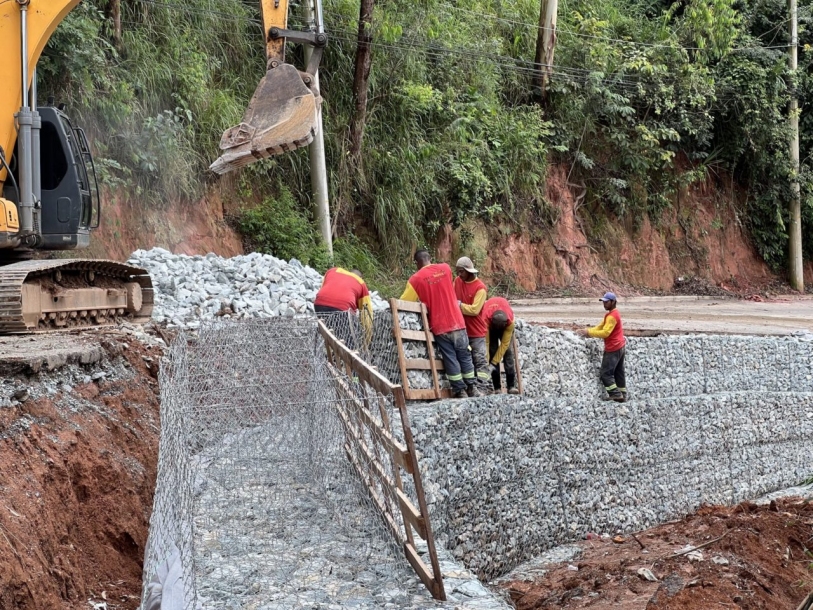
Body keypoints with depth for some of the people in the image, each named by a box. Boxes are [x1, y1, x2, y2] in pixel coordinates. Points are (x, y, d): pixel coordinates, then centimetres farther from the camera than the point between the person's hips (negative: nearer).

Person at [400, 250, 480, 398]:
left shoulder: (416, 279, -6)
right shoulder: (445, 268, 5)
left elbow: (403, 303, -4)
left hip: (439, 325, -3)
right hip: (457, 321, 3)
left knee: (450, 358, 3)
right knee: (465, 356, 11)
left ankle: (460, 391, 4)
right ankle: (471, 388, 15)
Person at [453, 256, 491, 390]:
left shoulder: (480, 288, -14)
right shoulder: (457, 281, 5)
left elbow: (474, 309, -20)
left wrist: (459, 305, -15)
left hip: (476, 331, -6)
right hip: (462, 329, 6)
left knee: (480, 359, -5)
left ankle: (483, 386, -6)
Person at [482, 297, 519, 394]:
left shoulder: (510, 320, -39)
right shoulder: (486, 319, -42)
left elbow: (504, 344, -33)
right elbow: (485, 342, -37)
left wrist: (494, 362, -33)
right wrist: (487, 363, -38)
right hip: (490, 325, 0)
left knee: (508, 351, -15)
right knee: (493, 351, -13)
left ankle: (512, 386, -18)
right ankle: (497, 388, -11)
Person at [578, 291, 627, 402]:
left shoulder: (612, 316, -19)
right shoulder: (612, 314, 15)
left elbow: (605, 333, -27)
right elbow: (601, 327, 14)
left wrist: (589, 332, -22)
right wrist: (589, 331, -1)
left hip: (613, 349, -10)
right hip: (619, 347, 10)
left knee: (606, 373, -6)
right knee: (619, 373, 12)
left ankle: (616, 394, -6)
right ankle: (622, 395, 15)